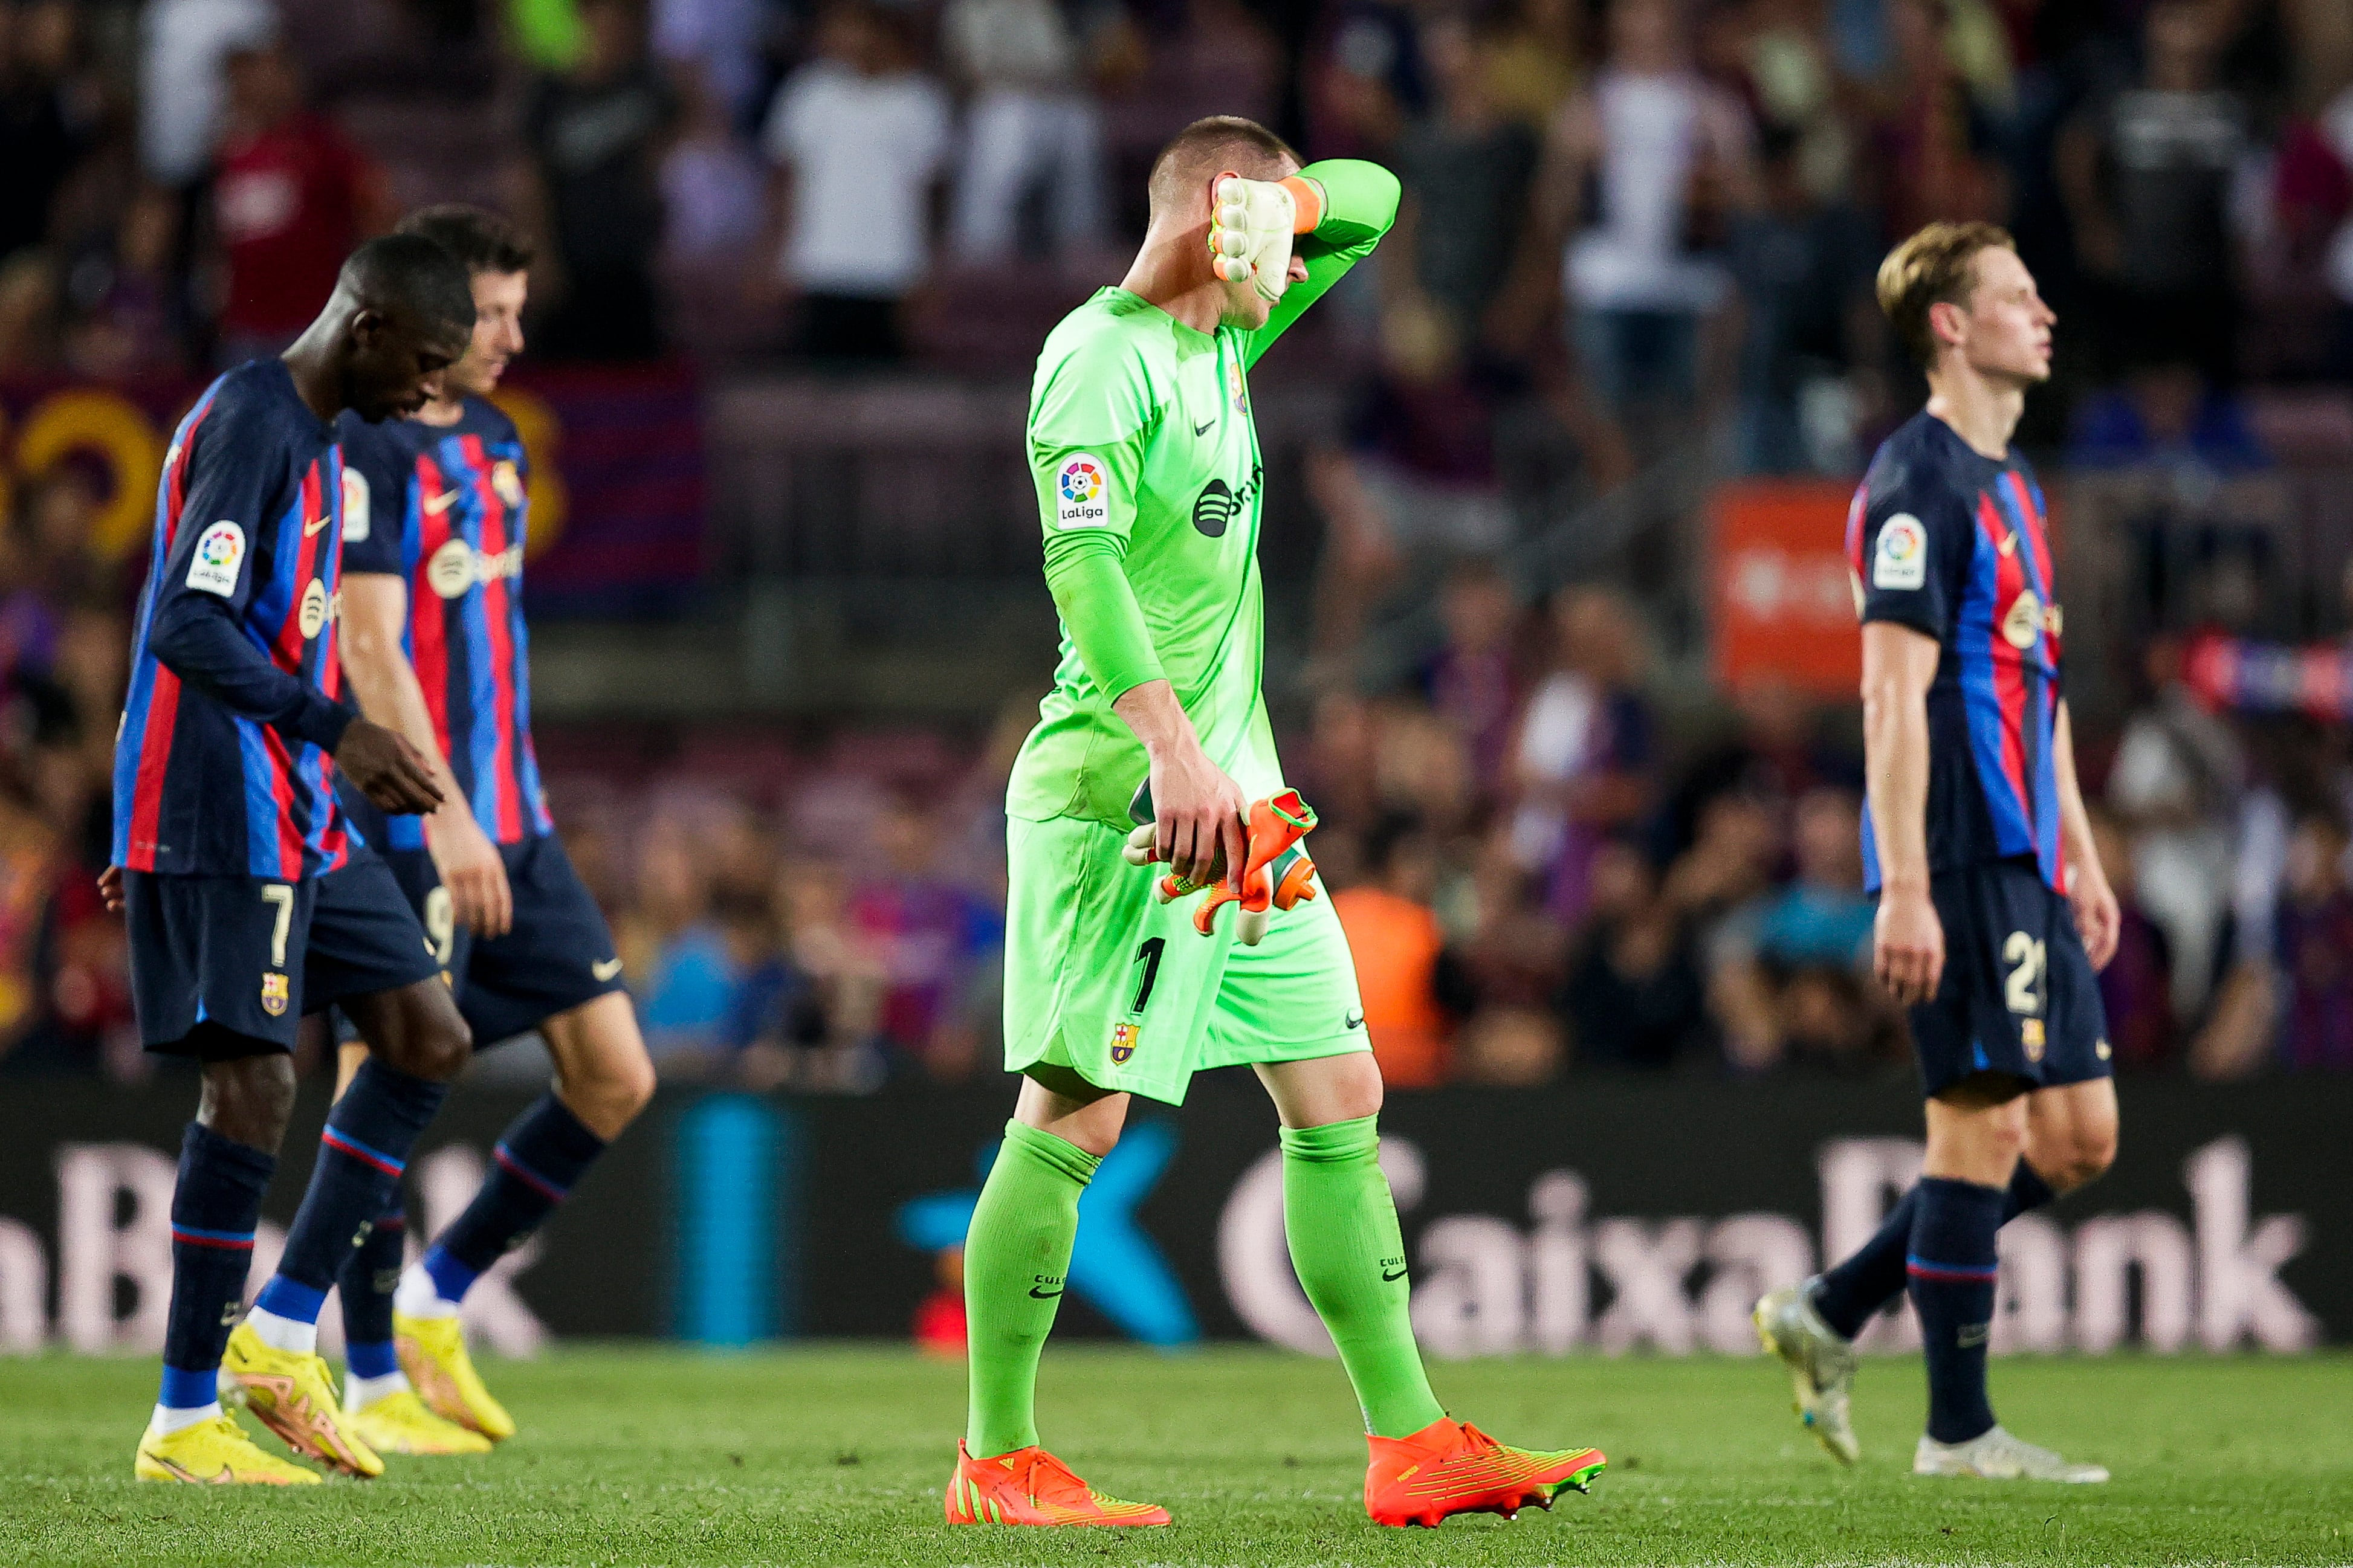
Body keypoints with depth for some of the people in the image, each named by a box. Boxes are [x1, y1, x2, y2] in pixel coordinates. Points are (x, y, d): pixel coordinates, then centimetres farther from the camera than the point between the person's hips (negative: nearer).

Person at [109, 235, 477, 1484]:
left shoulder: (313, 435, 18)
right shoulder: (248, 423, -14)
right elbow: (187, 629, -22)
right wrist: (338, 733, -26)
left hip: (297, 818, 10)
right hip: (218, 816, -10)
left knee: (429, 1039, 7)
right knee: (253, 1084, -10)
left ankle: (280, 1334, 9)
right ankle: (184, 1422, -6)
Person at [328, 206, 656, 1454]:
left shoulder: (493, 440, 15)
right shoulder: (363, 451, -12)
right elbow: (368, 649, -20)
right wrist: (442, 814, -26)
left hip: (509, 823, 8)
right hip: (403, 832, -8)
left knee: (615, 1077, 3)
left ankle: (437, 1299, 17)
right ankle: (374, 1385, 8)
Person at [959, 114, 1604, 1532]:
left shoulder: (1225, 341, 15)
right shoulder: (1101, 354, -11)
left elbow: (1371, 199, 27)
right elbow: (1082, 563, -22)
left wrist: (1281, 206, 3)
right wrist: (1174, 752, -30)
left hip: (1233, 784, 9)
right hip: (1122, 787, -9)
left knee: (1340, 1096, 6)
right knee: (1076, 1114, -7)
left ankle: (1411, 1444, 7)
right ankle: (997, 1462, 0)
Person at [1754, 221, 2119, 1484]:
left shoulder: (2012, 484, 19)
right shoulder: (1917, 483, -11)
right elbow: (1894, 692, -17)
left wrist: (2081, 861, 22)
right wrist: (1904, 889, -22)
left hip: (2025, 865, 10)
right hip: (1958, 860, -10)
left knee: (2076, 1136, 9)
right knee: (1983, 1127, -7)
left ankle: (1830, 1316, 16)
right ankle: (1958, 1430, 0)